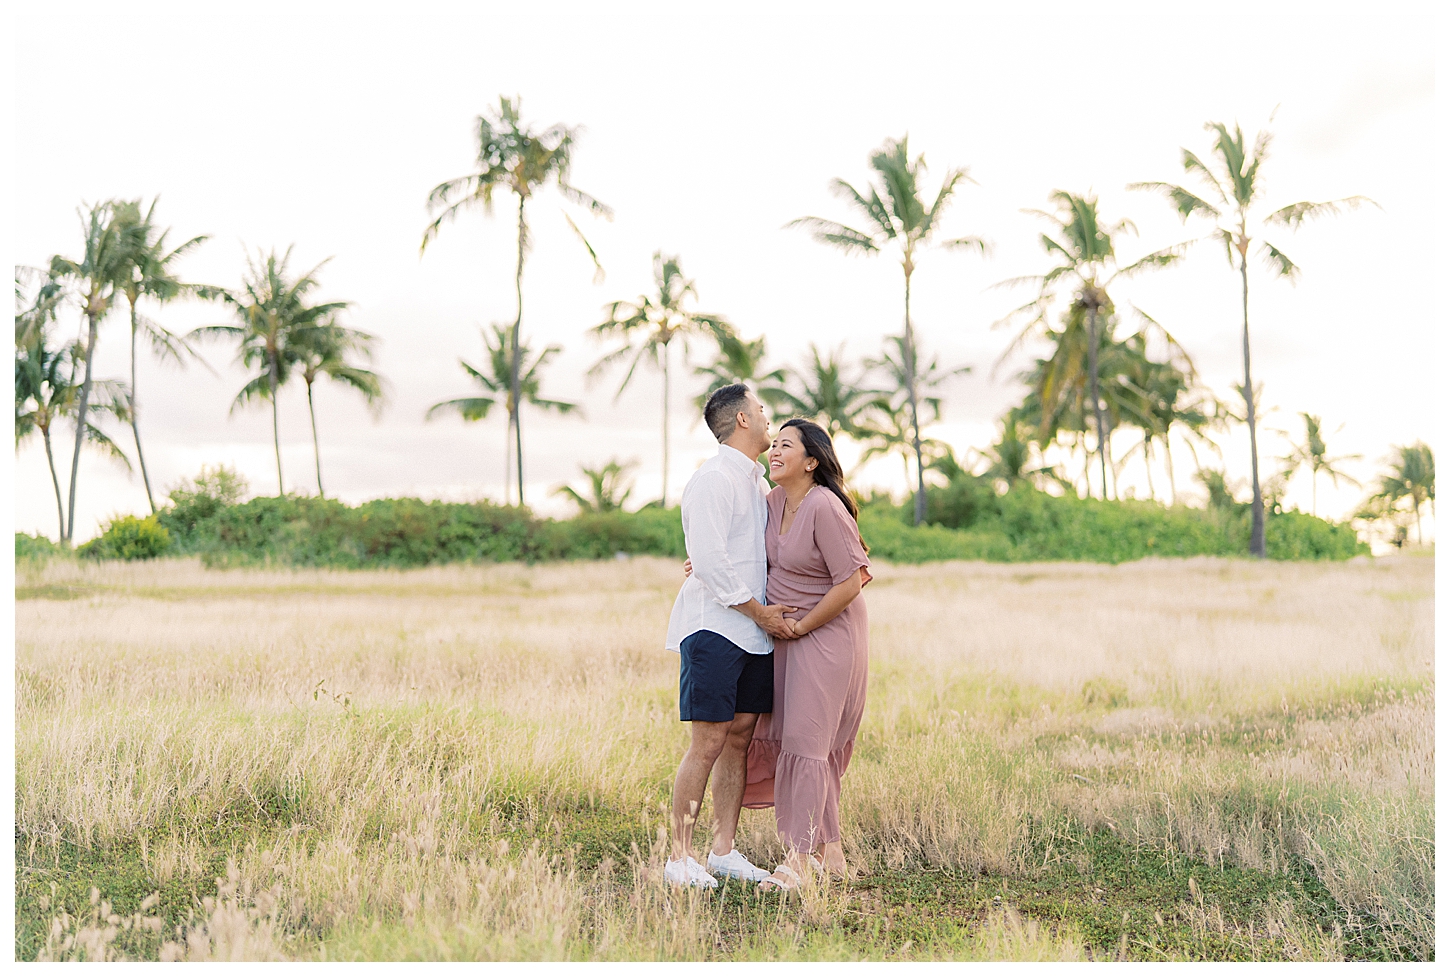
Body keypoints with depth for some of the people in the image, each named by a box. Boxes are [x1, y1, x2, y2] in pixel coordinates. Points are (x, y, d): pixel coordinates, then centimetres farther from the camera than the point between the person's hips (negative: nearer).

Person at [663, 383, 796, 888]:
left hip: (756, 630, 8)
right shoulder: (712, 480, -10)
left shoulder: (757, 481, 19)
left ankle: (723, 850, 14)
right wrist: (759, 611, -11)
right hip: (714, 627, -8)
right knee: (708, 743, -9)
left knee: (739, 737, 8)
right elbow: (708, 563, -16)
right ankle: (679, 856, -2)